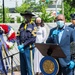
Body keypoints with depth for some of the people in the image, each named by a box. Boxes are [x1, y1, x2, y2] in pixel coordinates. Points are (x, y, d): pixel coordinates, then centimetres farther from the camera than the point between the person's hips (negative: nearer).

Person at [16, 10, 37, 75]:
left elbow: (33, 38, -12)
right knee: (22, 67, 11)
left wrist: (23, 45, -14)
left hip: (29, 48, -6)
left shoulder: (33, 25, -3)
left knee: (29, 67, -6)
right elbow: (18, 36, 11)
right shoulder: (22, 25, 14)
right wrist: (19, 45, -5)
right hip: (21, 49, 6)